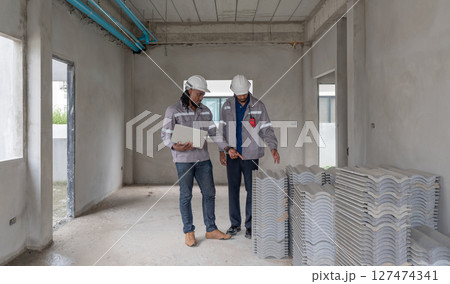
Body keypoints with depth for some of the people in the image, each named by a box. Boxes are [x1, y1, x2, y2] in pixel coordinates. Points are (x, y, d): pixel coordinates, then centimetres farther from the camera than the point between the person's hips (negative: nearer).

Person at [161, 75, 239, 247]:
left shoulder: (205, 111, 8)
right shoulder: (173, 110, -6)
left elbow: (213, 133, 8)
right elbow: (165, 135, -6)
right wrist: (175, 147, -26)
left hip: (203, 158, 5)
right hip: (183, 159, -5)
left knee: (209, 193, 8)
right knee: (186, 195, 4)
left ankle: (211, 230, 22)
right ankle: (189, 232, 19)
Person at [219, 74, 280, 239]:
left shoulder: (258, 106, -2)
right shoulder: (227, 106, 4)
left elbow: (266, 130, -5)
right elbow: (222, 130, 6)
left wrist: (273, 148, -21)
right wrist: (223, 150, -3)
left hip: (251, 156, -2)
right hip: (232, 155, 2)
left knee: (252, 191, 2)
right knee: (233, 190, 8)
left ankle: (250, 226, 17)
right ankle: (235, 224, 23)